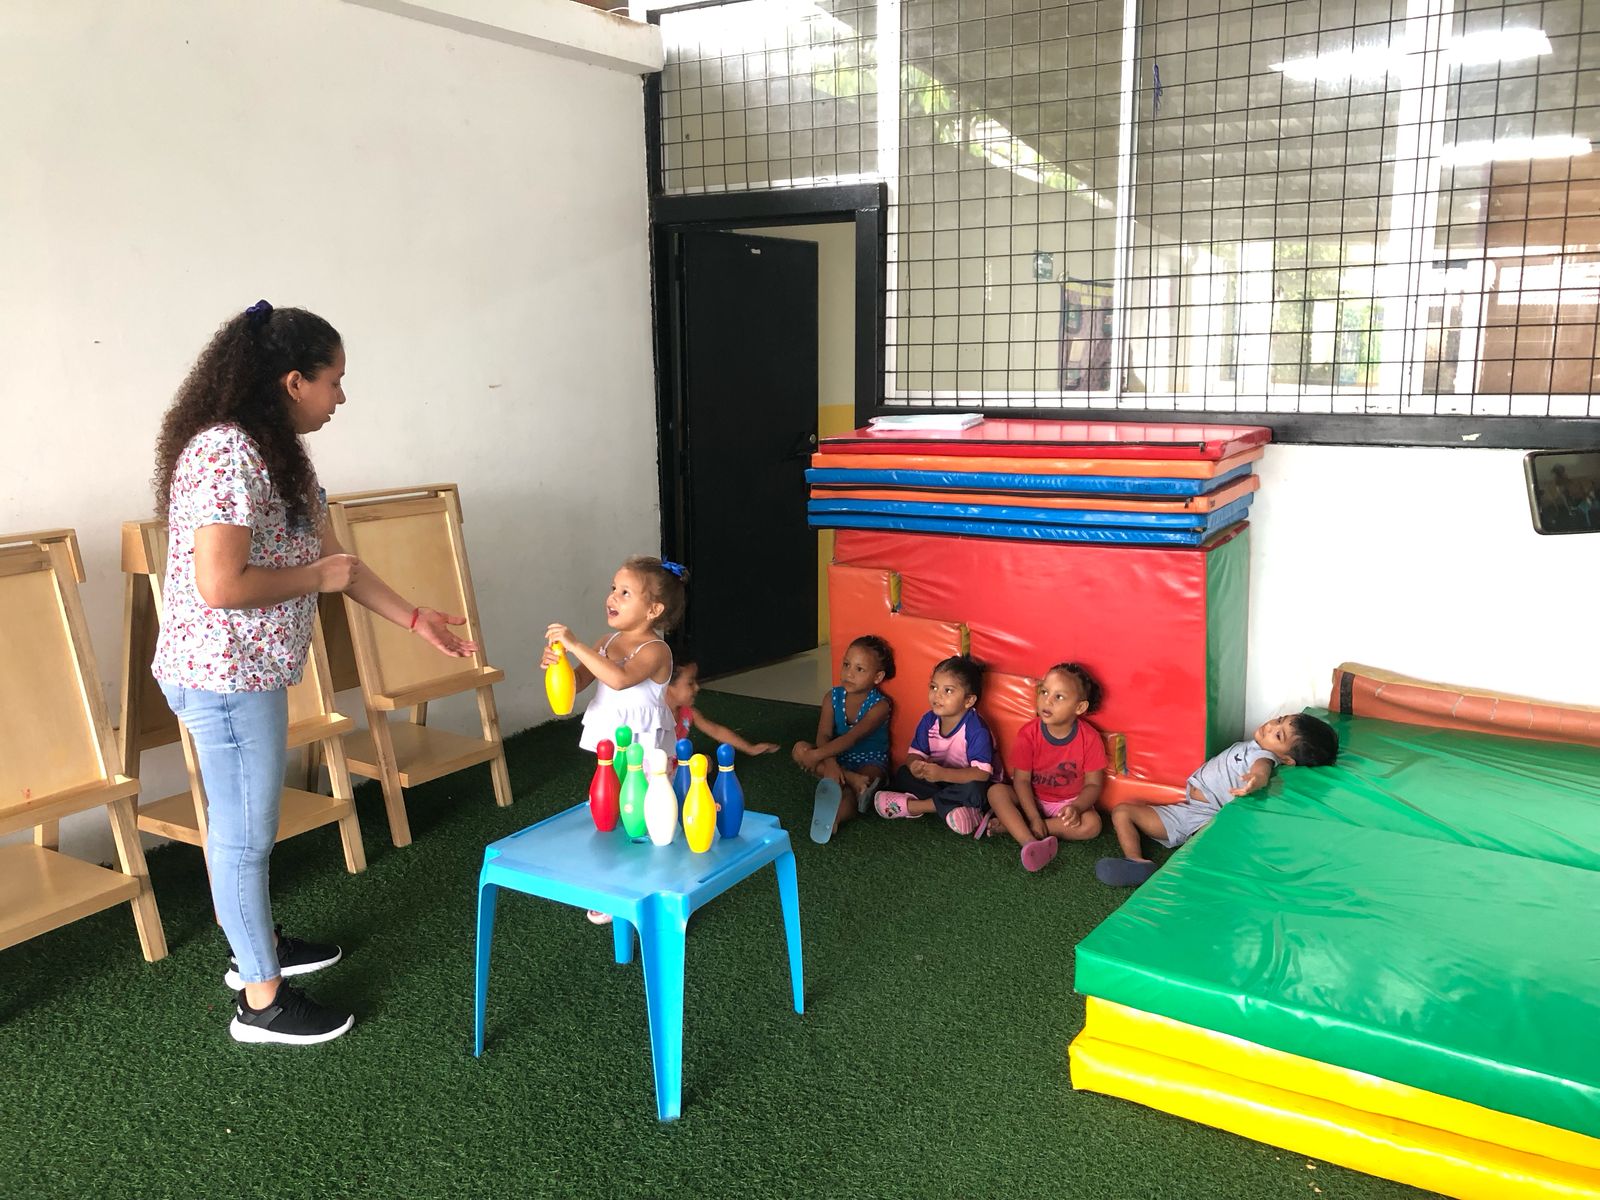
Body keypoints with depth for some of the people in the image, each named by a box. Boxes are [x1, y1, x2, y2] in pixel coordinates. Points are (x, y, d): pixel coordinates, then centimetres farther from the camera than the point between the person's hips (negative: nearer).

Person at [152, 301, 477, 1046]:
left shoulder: (279, 454, 10)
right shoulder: (226, 453, -22)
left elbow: (332, 558, 14)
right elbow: (220, 585, -28)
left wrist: (414, 619, 14)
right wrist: (316, 577, -14)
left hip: (250, 671, 10)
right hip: (224, 675, -10)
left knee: (246, 822, 22)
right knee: (244, 832, 2)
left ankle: (256, 945, 40)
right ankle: (261, 1001, 16)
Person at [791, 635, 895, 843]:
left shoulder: (880, 705, -15)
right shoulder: (833, 698, -2)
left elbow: (852, 737, -26)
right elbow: (823, 735, -14)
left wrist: (817, 755, -34)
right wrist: (829, 763, -34)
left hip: (870, 761, -5)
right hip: (839, 758, 5)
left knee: (849, 794, -35)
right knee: (800, 749, -22)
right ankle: (853, 780, -33)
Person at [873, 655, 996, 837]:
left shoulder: (976, 729, -25)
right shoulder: (929, 720, -8)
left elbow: (982, 773, -31)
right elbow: (915, 753, -6)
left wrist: (942, 774, -40)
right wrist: (915, 765, -32)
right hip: (939, 779, 5)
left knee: (974, 789, -37)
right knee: (903, 775, -14)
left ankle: (912, 806, -24)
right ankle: (951, 807, -26)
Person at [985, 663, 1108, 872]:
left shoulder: (1090, 738, -16)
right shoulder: (1028, 734, -15)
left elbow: (1093, 784, -12)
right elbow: (1021, 780, -14)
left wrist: (1076, 807, -31)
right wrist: (1034, 818, -24)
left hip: (1069, 804, 0)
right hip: (1032, 800, 0)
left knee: (1091, 825, -30)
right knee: (996, 791, -26)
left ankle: (1012, 825, -25)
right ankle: (1030, 843, -43)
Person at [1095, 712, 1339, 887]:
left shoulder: (1265, 756, -15)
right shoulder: (1253, 746, 11)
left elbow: (1261, 771, -41)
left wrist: (1254, 781, -59)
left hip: (1206, 818, -9)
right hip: (1182, 808, 9)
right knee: (1122, 811, 1)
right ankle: (1136, 862, -18)